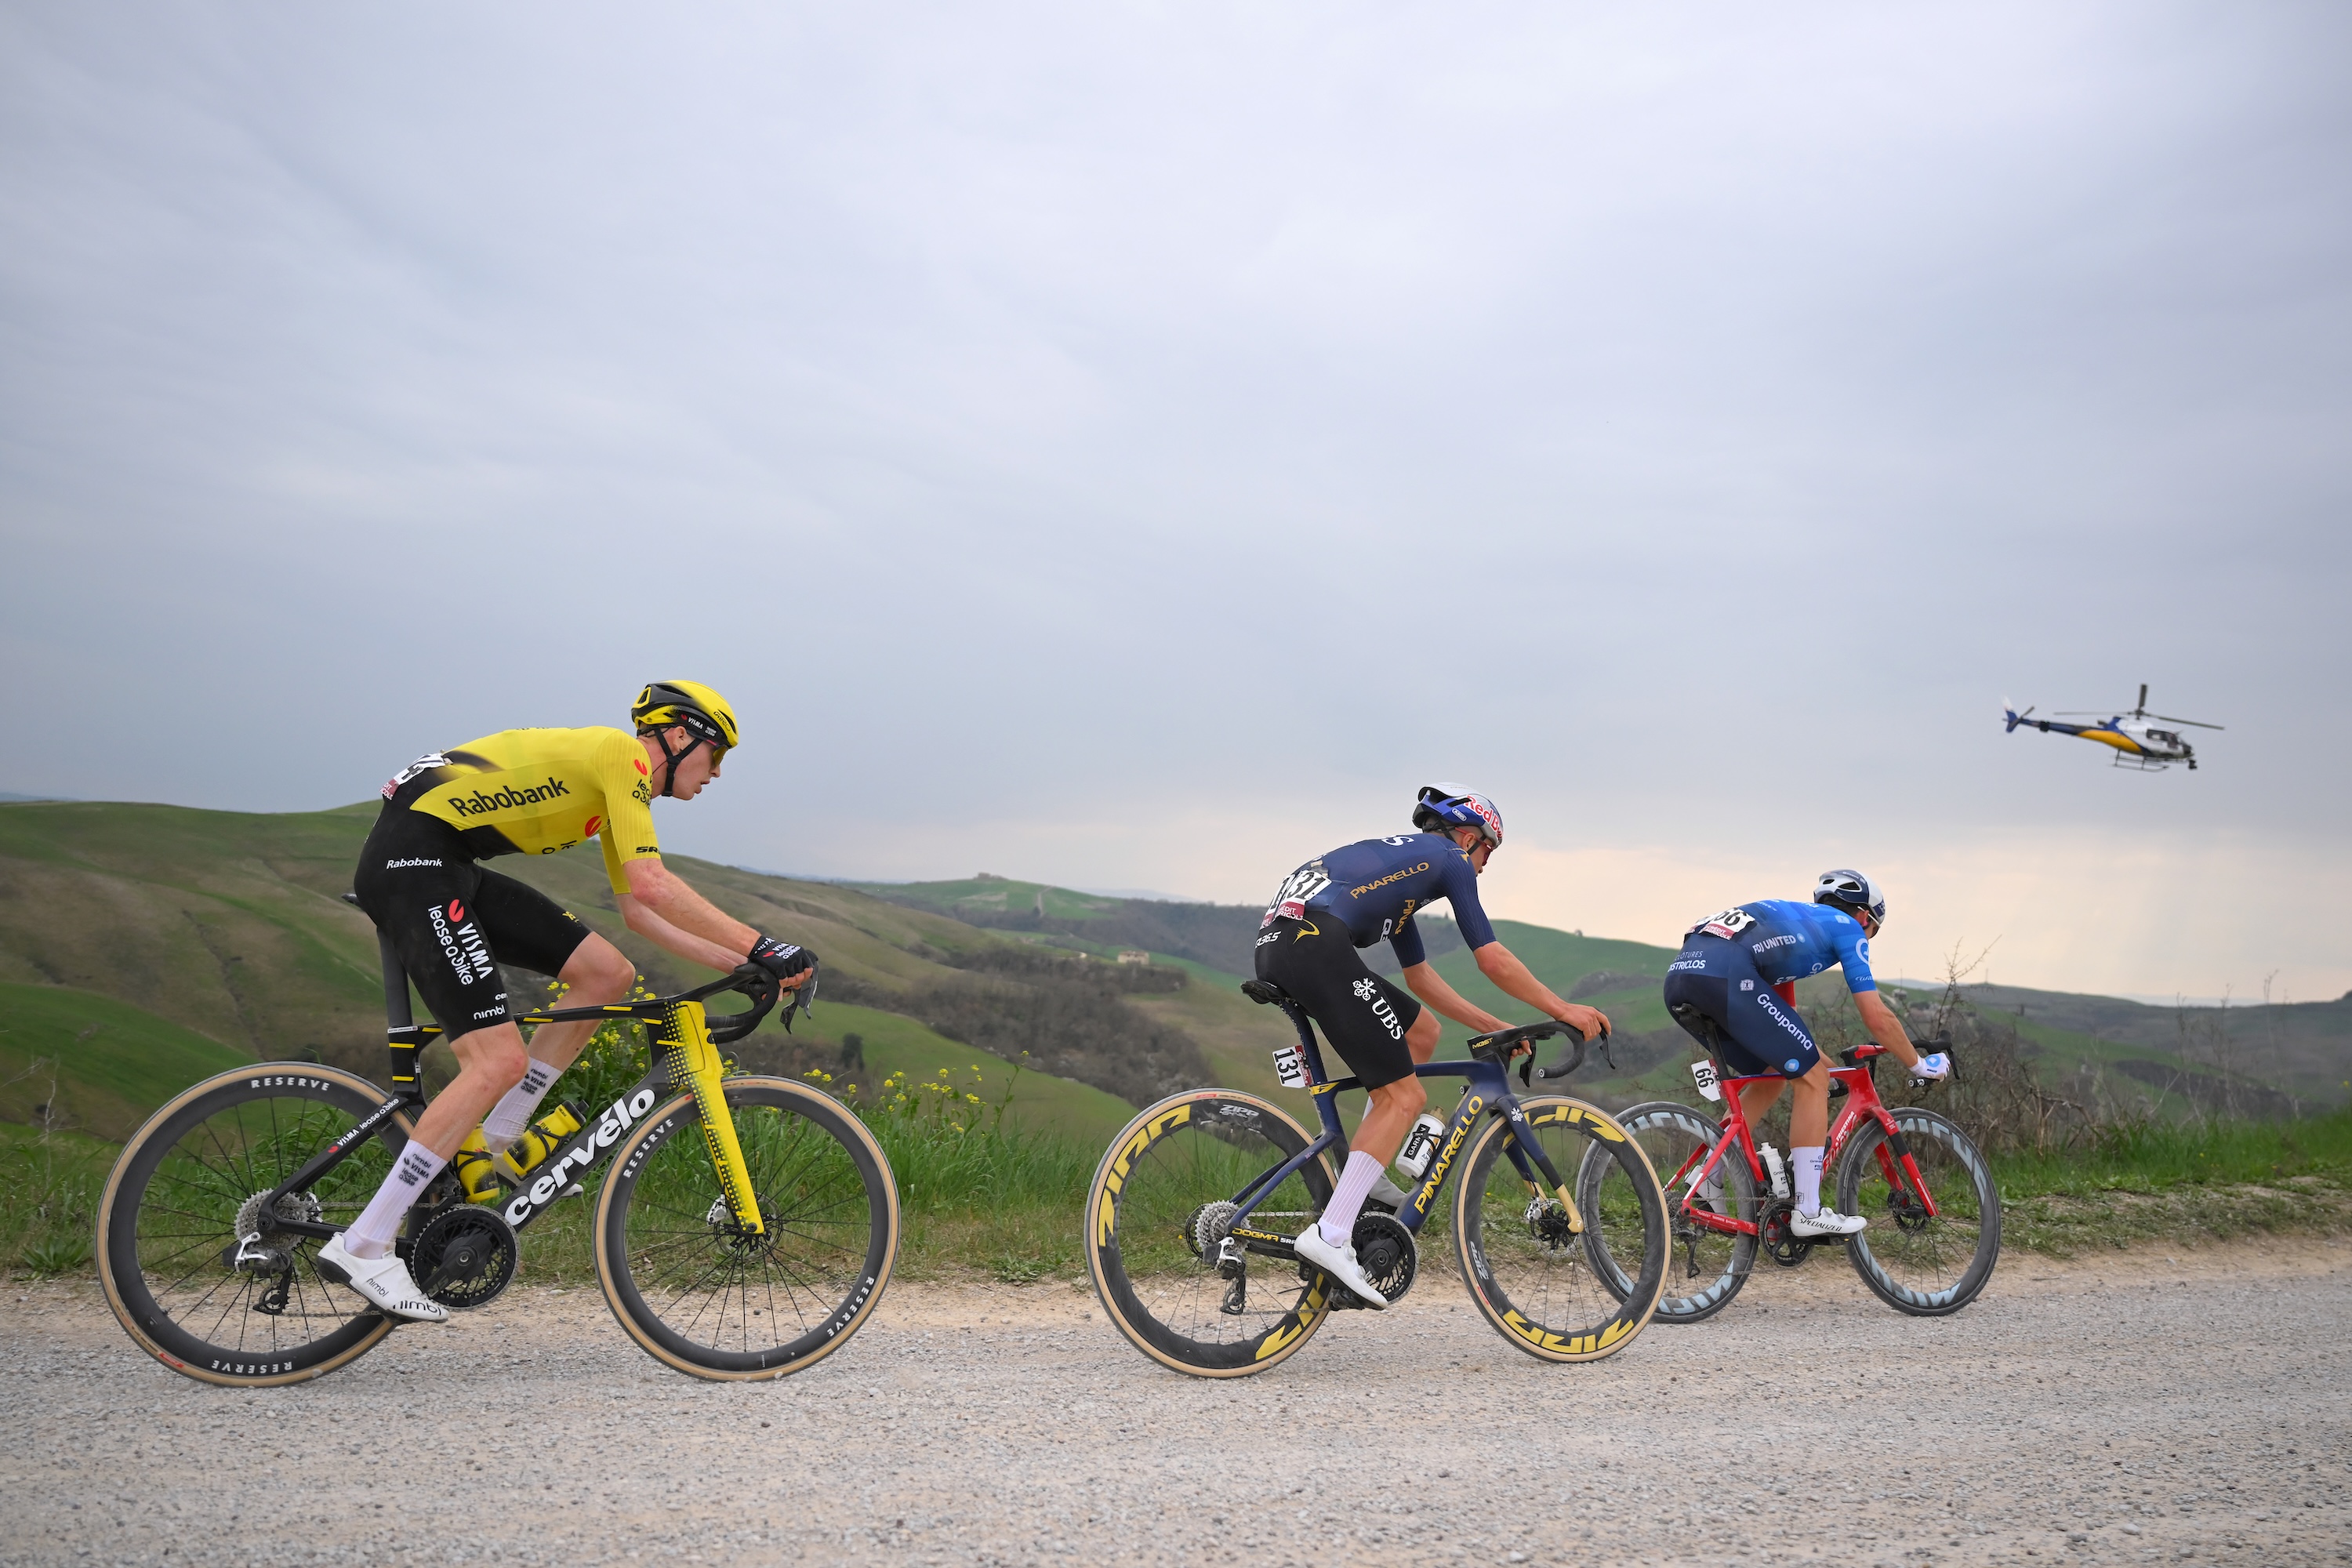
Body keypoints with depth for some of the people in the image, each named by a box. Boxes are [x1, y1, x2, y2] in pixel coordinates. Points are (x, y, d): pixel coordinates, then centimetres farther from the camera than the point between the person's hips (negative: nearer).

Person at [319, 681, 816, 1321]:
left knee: (607, 972, 3)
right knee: (501, 1060, -16)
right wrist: (761, 947, -19)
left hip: (449, 868, 10)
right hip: (410, 858, -10)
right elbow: (651, 884, -23)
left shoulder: (620, 786, 19)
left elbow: (638, 911, 20)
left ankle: (495, 1140, 10)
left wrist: (736, 963, 12)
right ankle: (363, 1245, -9)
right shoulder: (620, 753, -11)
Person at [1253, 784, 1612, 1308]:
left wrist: (1497, 1027, 39)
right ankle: (1330, 1236, -15)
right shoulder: (1449, 859, 12)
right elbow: (1493, 960, 9)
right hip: (1316, 945, -9)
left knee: (1421, 1031, 22)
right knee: (1404, 1098, -5)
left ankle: (1363, 1172, 18)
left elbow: (1422, 979, 37)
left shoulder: (1400, 858, 35)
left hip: (1274, 946, 9)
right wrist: (1564, 1010, 19)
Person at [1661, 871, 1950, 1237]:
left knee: (1769, 1079, 24)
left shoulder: (1793, 920, 40)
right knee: (1812, 1078, 6)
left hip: (1679, 976, 8)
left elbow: (1785, 1019, 43)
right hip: (1725, 976, -8)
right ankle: (1808, 1212, 7)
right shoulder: (1847, 926, 18)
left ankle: (1704, 1189, 21)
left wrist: (1836, 1069, 49)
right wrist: (1919, 1065, 28)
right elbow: (1876, 1017, 14)